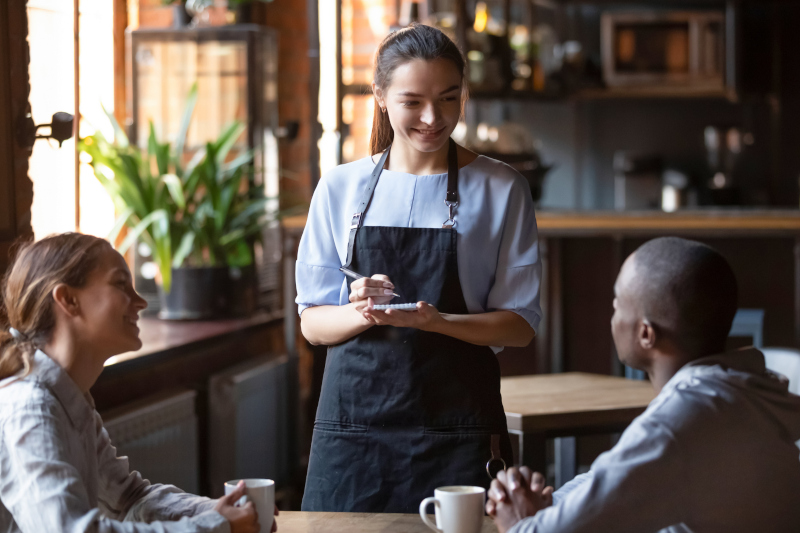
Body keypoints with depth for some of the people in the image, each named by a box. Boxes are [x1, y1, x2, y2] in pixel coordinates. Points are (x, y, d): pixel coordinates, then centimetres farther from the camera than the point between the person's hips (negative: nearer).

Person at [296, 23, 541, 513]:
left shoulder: (500, 190, 3)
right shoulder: (340, 189, 8)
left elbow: (521, 323, 0)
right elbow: (313, 323, 7)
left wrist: (437, 320, -18)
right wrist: (361, 313, -15)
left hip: (457, 427, -1)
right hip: (354, 418, 2)